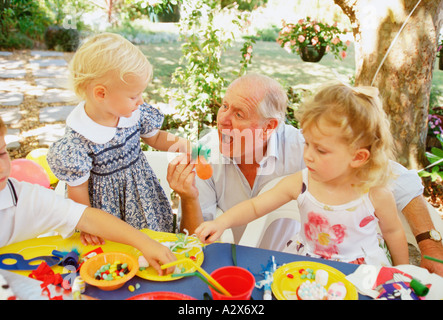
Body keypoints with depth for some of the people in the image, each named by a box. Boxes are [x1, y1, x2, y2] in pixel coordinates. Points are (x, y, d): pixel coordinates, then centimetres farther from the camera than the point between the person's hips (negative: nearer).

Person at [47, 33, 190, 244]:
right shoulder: (78, 139, -27)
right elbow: (77, 189, -16)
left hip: (141, 189, 5)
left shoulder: (137, 113, -14)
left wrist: (176, 142, -12)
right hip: (107, 206, -4)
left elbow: (154, 137, 8)